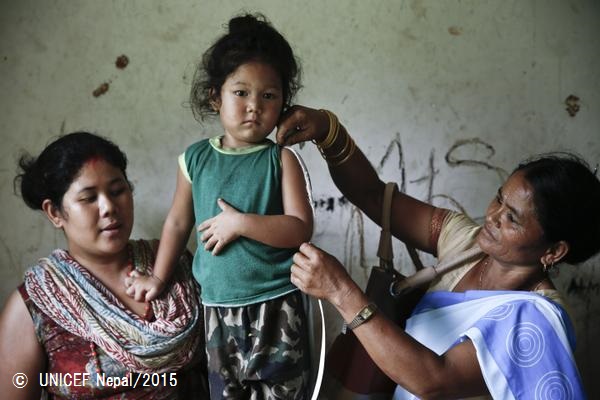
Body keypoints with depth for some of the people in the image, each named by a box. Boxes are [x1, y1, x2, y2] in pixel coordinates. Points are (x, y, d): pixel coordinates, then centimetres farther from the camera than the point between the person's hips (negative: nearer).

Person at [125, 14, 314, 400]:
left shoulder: (280, 159, -6)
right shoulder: (195, 159, 1)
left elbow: (301, 228, -13)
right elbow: (178, 222, 11)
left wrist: (239, 223, -19)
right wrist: (158, 277, 13)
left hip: (277, 308, -2)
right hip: (219, 308, 3)